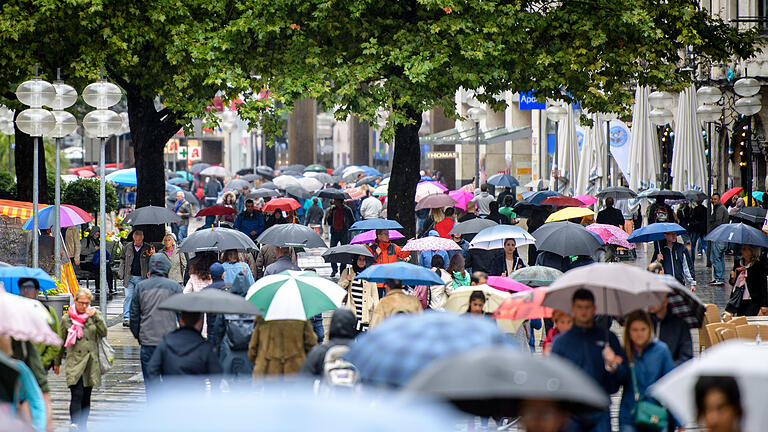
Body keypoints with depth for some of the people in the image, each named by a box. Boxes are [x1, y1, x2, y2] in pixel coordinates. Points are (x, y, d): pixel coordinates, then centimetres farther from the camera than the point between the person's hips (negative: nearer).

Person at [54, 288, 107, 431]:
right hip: (74, 363, -2)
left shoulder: (95, 315, 7)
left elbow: (103, 333, -5)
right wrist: (57, 362, 19)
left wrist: (95, 317, -16)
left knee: (86, 397, 8)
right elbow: (61, 341, 14)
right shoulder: (67, 319, 5)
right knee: (77, 395, -18)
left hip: (92, 363, 2)